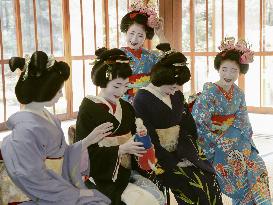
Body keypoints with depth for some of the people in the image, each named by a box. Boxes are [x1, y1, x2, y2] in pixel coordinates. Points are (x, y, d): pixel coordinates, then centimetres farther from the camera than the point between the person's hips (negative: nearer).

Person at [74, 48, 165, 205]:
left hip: (128, 171, 6)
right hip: (104, 176, -6)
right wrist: (121, 149, -21)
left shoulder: (126, 107, 9)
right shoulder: (88, 109, -10)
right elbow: (85, 152, -15)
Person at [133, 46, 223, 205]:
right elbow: (147, 138, -15)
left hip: (180, 153, 6)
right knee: (194, 188, -19)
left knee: (210, 182, -12)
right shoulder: (142, 99, -11)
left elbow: (189, 127, 10)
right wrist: (173, 162, -14)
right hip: (158, 157, -6)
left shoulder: (177, 96, 9)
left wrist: (188, 154, -4)